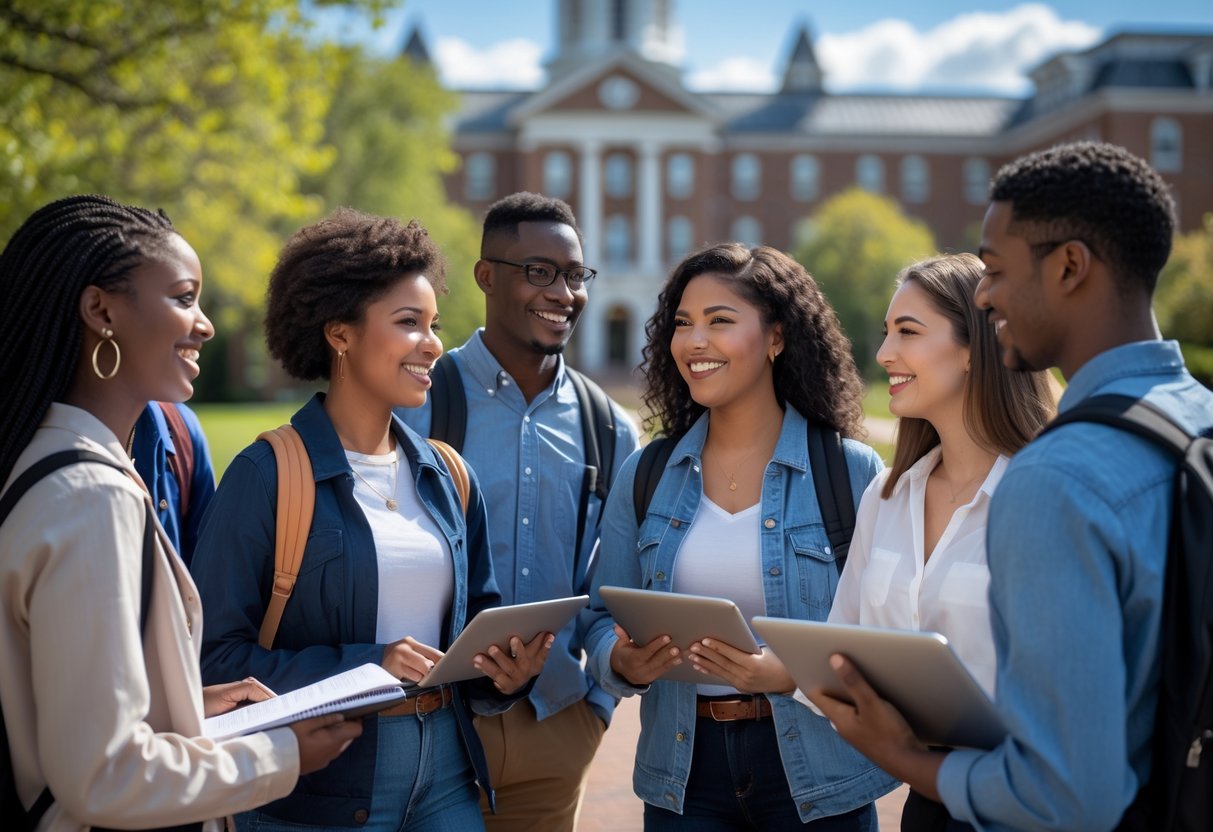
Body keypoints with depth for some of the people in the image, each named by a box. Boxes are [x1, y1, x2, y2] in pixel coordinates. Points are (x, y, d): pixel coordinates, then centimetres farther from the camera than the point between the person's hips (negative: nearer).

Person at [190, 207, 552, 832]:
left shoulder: (446, 477, 8)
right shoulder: (267, 475, -10)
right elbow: (215, 654, -13)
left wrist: (507, 670, -7)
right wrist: (362, 668, -23)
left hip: (445, 781, 5)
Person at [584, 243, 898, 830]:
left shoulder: (852, 473, -7)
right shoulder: (644, 477, 4)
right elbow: (604, 618, 6)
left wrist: (791, 673, -26)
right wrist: (624, 662, -15)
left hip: (816, 779, -2)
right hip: (684, 769, 3)